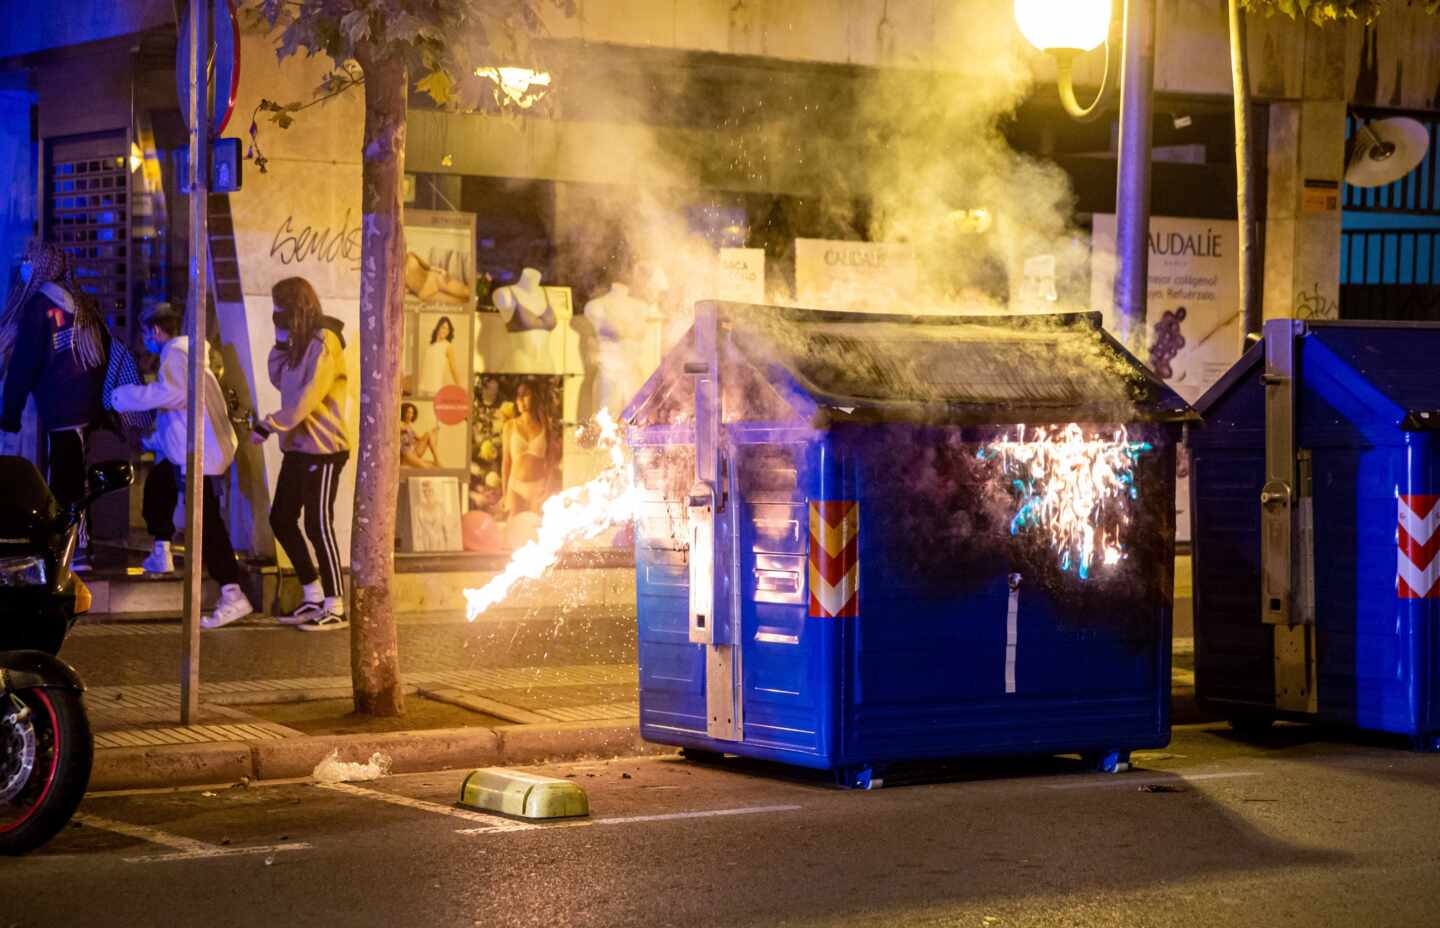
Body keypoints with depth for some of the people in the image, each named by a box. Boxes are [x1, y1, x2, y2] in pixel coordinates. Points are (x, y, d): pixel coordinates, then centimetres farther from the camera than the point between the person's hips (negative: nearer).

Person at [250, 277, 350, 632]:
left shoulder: (323, 342, -15)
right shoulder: (300, 343, 14)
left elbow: (306, 399, -21)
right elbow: (279, 380, 11)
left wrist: (268, 426, -20)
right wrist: (281, 340, 0)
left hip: (322, 449, -10)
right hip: (297, 447, 10)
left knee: (318, 525, -7)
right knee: (281, 519, 11)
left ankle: (335, 608, 0)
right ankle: (313, 598, 18)